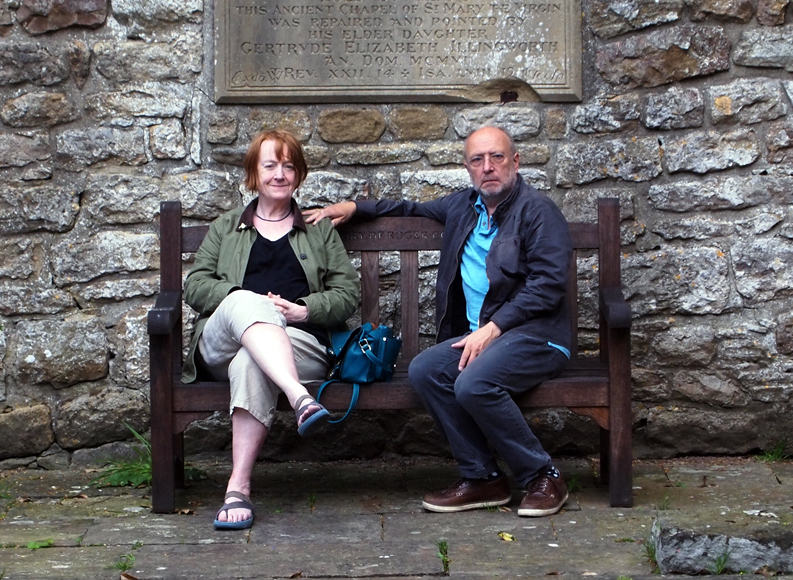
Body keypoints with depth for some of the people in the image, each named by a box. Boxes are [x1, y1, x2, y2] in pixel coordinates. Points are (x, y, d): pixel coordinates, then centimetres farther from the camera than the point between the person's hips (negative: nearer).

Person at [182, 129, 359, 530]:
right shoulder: (226, 228, 29)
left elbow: (348, 293, 16)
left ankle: (239, 486, -45)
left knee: (250, 363, -38)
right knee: (247, 302, -37)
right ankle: (299, 397, -61)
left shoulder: (320, 232, 27)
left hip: (299, 343, 0)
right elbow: (195, 286, 14)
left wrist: (305, 310, -5)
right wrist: (246, 300, -5)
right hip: (221, 343, 0)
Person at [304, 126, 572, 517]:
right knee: (424, 370, -18)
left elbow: (547, 284, -13)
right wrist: (355, 208, 28)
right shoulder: (463, 206, 19)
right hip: (482, 333, 7)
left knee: (474, 384, -32)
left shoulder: (538, 210, -3)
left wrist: (493, 327, -20)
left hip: (535, 334, -7)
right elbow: (415, 209, 38)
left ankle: (543, 478, -14)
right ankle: (480, 477, -10)